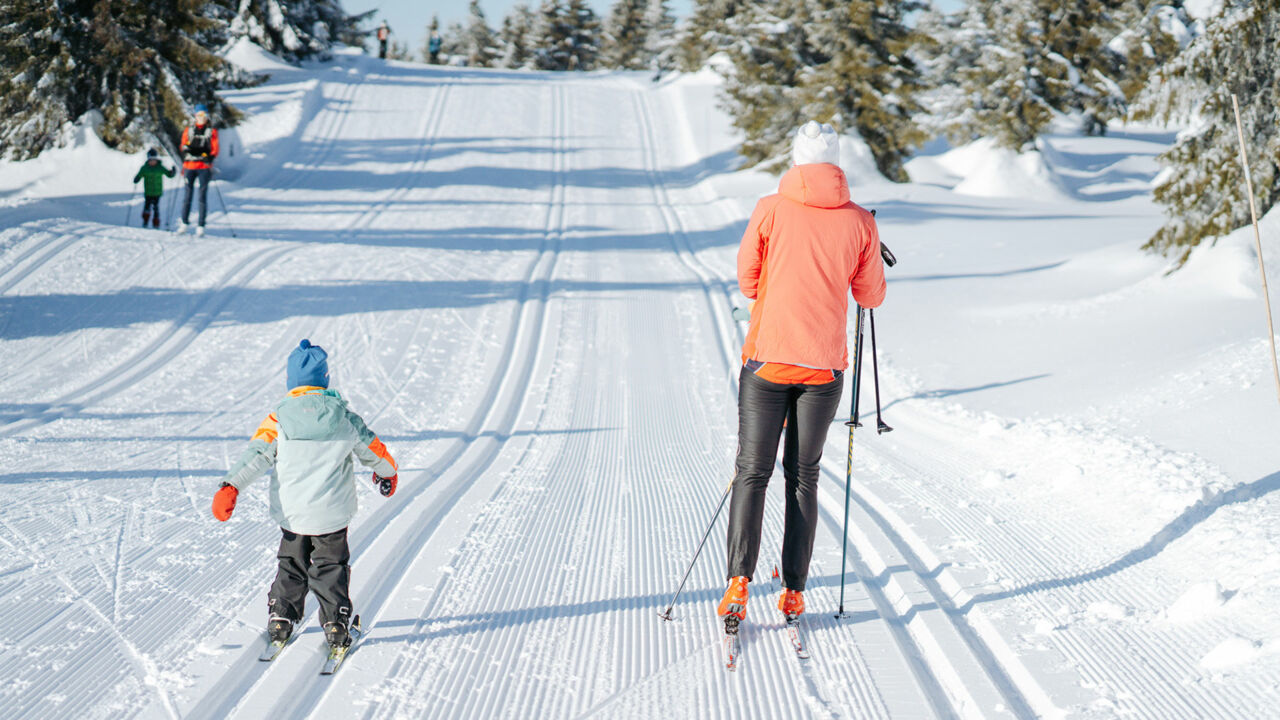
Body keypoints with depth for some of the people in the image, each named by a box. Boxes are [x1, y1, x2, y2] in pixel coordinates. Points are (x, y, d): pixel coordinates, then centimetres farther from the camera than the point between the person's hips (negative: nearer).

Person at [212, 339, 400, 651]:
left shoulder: (279, 418, -8)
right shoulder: (343, 415, -4)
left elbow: (256, 453, -17)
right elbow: (372, 449, 8)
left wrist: (231, 486, -21)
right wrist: (387, 472, 27)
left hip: (291, 512, 1)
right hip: (332, 513, 0)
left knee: (292, 566, 19)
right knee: (331, 567, 12)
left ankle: (281, 618, 20)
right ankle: (336, 623, 8)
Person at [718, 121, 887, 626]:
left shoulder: (769, 211, -3)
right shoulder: (860, 222, 0)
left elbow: (747, 280, 6)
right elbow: (871, 296, 8)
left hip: (767, 357, -1)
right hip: (824, 364, 1)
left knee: (752, 472, 3)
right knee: (803, 476, 11)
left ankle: (739, 583, -10)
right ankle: (794, 592, 9)